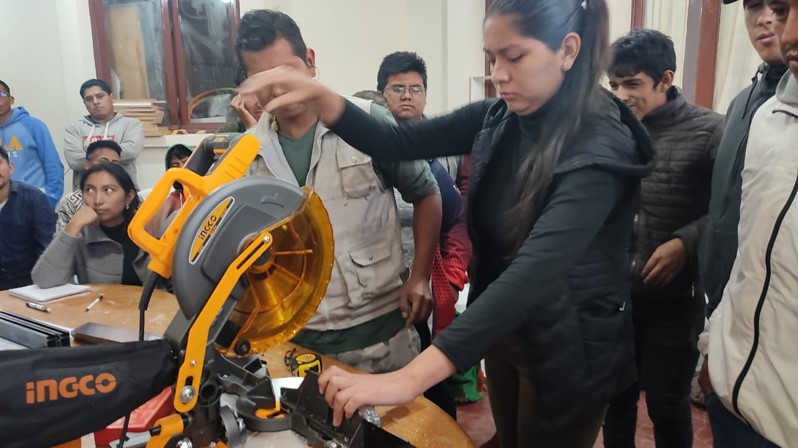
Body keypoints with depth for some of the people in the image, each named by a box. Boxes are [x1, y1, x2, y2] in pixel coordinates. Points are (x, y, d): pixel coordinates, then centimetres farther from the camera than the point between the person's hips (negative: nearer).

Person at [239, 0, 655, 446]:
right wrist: (319, 97, -23)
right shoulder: (498, 119, -5)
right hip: (504, 330, 6)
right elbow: (398, 143, -5)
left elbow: (536, 268, -40)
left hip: (568, 350, -6)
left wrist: (412, 377, -48)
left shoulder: (601, 147, -26)